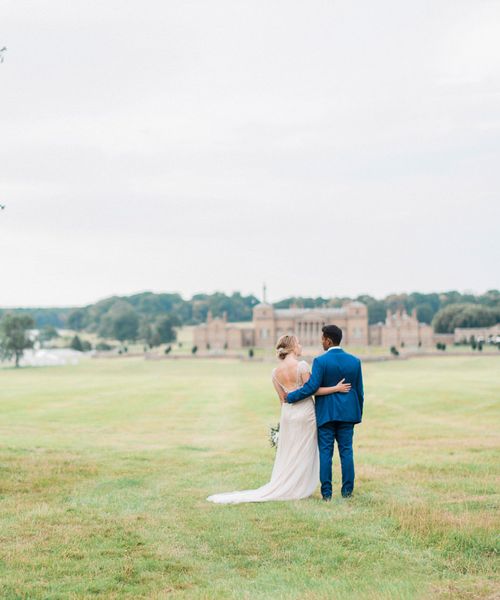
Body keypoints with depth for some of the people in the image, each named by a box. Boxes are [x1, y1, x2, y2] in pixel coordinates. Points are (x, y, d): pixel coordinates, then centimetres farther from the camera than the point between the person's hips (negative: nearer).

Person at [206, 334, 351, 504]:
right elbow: (312, 389, -14)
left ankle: (282, 488, 12)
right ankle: (296, 489, 6)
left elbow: (282, 399, 9)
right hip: (305, 412, -5)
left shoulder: (276, 372, 3)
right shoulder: (302, 366, -16)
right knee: (303, 455, 4)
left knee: (287, 455, 13)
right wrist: (336, 388, -10)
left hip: (288, 414, 5)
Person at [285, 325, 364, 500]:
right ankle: (347, 490, 9)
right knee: (346, 451, 8)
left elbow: (311, 387, -18)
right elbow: (359, 390, 7)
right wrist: (358, 413, 17)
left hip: (326, 413, -3)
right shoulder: (354, 361, 2)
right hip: (347, 413, 3)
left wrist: (290, 397, -5)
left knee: (325, 452, 2)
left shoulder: (320, 361, -12)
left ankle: (326, 492, 3)